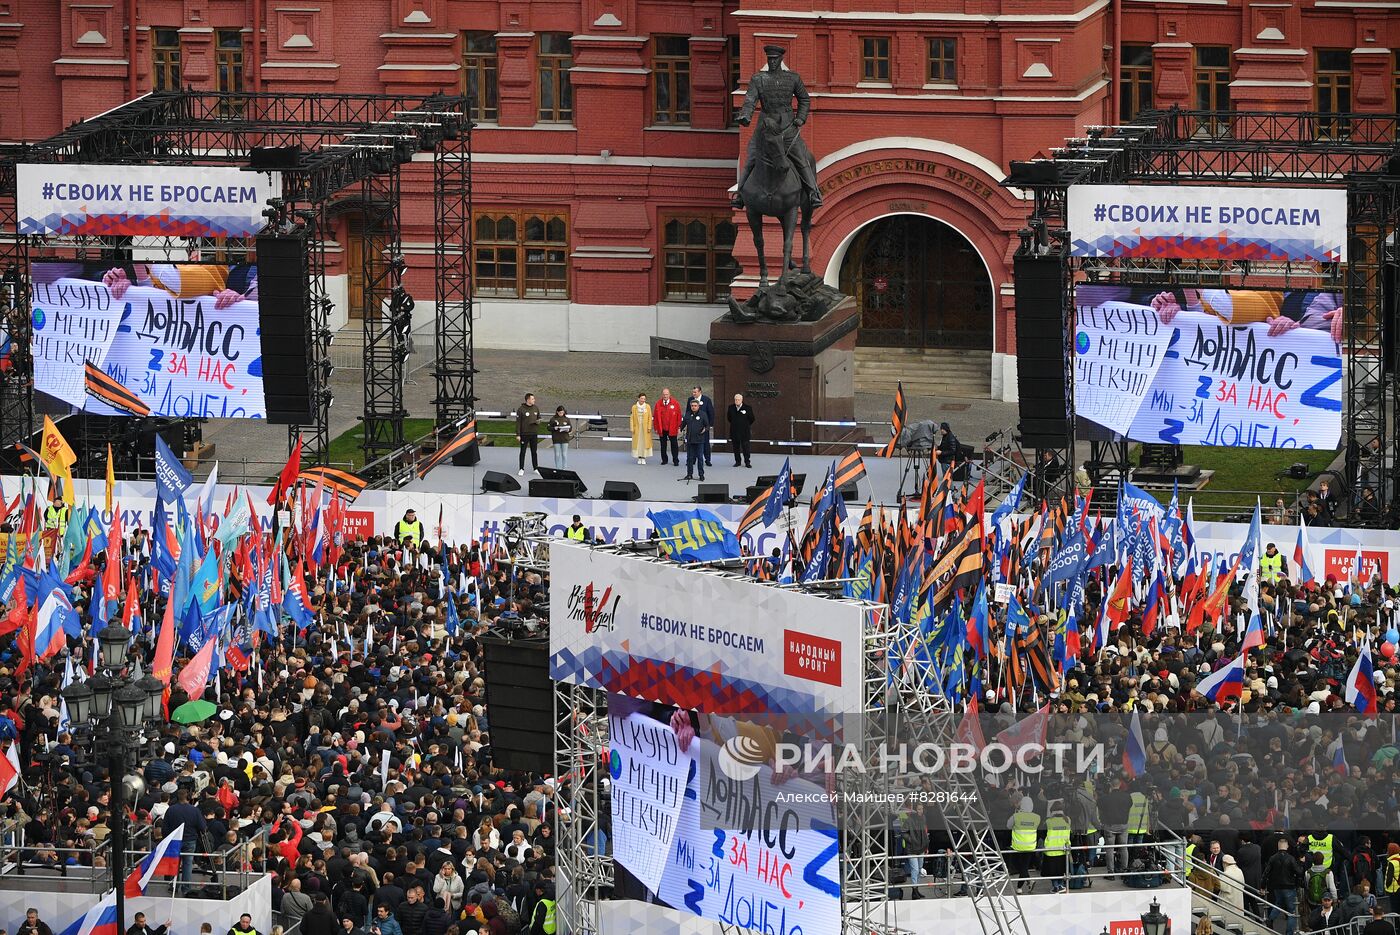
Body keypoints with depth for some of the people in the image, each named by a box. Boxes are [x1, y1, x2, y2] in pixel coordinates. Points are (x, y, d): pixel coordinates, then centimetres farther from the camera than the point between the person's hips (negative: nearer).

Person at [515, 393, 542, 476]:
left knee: (534, 452, 9)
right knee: (523, 451, 1)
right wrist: (518, 434, -12)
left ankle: (535, 468, 17)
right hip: (524, 434, -4)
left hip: (534, 434, 4)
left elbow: (539, 418, 18)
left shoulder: (536, 408, 6)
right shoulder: (521, 409, -9)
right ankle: (521, 469, 7)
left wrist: (538, 421, -7)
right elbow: (518, 422, -9)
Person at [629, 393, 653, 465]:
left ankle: (644, 457, 3)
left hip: (645, 427, 0)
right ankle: (639, 457, 7)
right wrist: (632, 428, -1)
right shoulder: (634, 407, 2)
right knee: (637, 442, 0)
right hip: (637, 427, 0)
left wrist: (649, 427, -5)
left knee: (645, 442, -2)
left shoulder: (648, 407, 1)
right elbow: (632, 418, 4)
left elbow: (650, 418, 3)